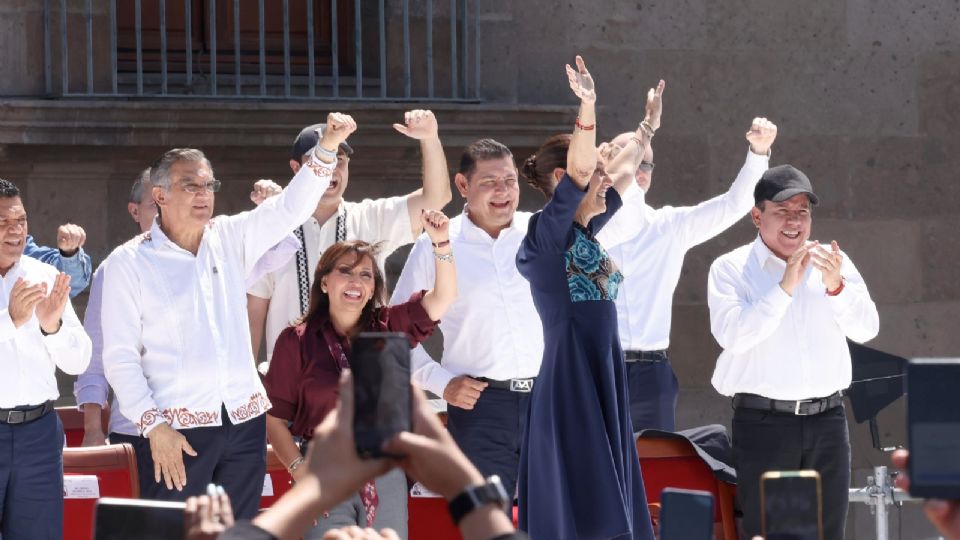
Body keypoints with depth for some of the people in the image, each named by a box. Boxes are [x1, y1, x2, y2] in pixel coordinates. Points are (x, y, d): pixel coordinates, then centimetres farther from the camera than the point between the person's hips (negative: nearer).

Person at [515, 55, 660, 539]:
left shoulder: (583, 234, 14)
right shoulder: (549, 234, -9)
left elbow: (622, 173, 28)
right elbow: (577, 174, -24)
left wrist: (648, 127, 36)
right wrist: (587, 109, -32)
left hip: (601, 381, 9)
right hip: (570, 382, -9)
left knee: (605, 499, 9)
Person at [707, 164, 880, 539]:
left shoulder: (833, 263, 10)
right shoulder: (731, 268, -1)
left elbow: (866, 330, 1)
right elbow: (732, 335, -16)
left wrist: (836, 286, -16)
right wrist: (785, 287, -21)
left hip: (826, 421, 3)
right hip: (763, 420, -3)